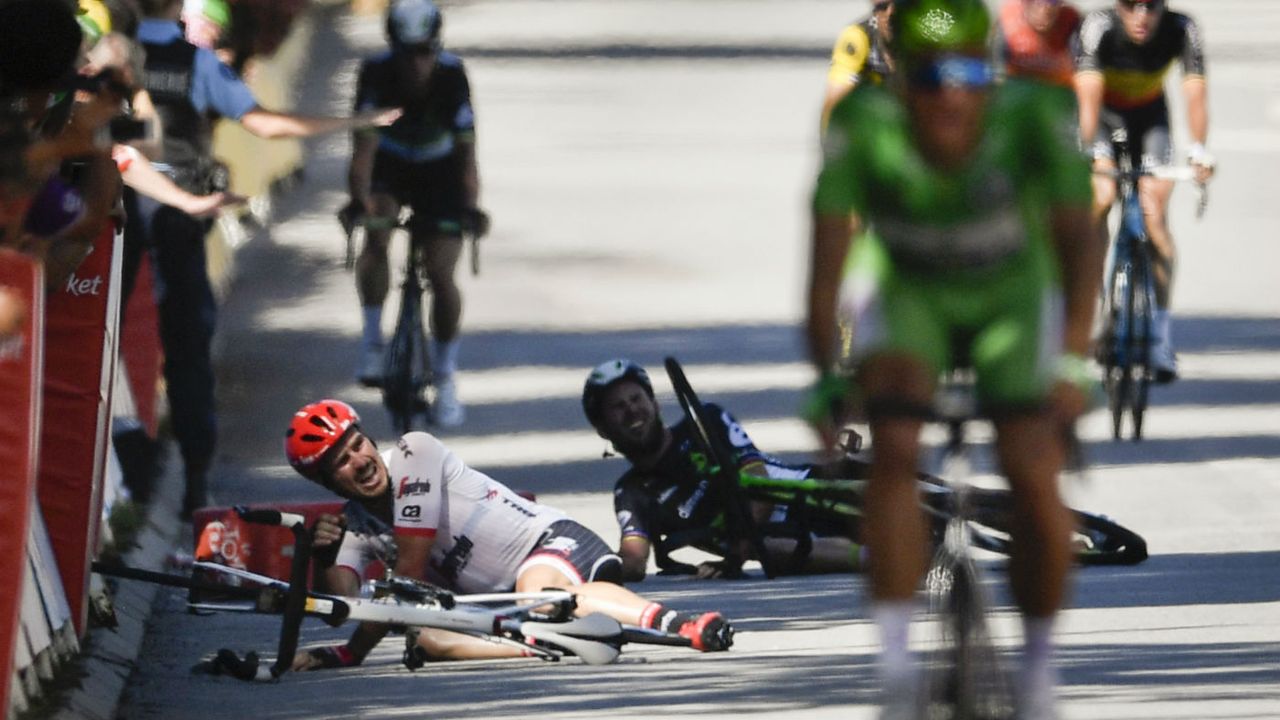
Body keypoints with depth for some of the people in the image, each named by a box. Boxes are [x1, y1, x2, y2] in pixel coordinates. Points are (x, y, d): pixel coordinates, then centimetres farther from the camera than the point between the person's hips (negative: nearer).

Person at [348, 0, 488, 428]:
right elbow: (364, 147, -33)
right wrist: (359, 198, -48)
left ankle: (445, 377, 9)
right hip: (389, 167, 0)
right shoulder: (377, 75, -28)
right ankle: (372, 342, -16)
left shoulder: (451, 76, -28)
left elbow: (465, 150, -29)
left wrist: (471, 206, -41)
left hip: (438, 171, 0)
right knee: (376, 232, -30)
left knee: (441, 274, -9)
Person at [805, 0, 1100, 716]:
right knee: (895, 448, -27)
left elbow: (1078, 235, -35)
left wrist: (1074, 362, -45)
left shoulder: (1033, 117, -31)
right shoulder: (864, 126, -29)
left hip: (1011, 300, 0)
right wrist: (826, 377, -34)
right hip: (908, 297, 0)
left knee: (1036, 480, -15)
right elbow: (829, 249, -28)